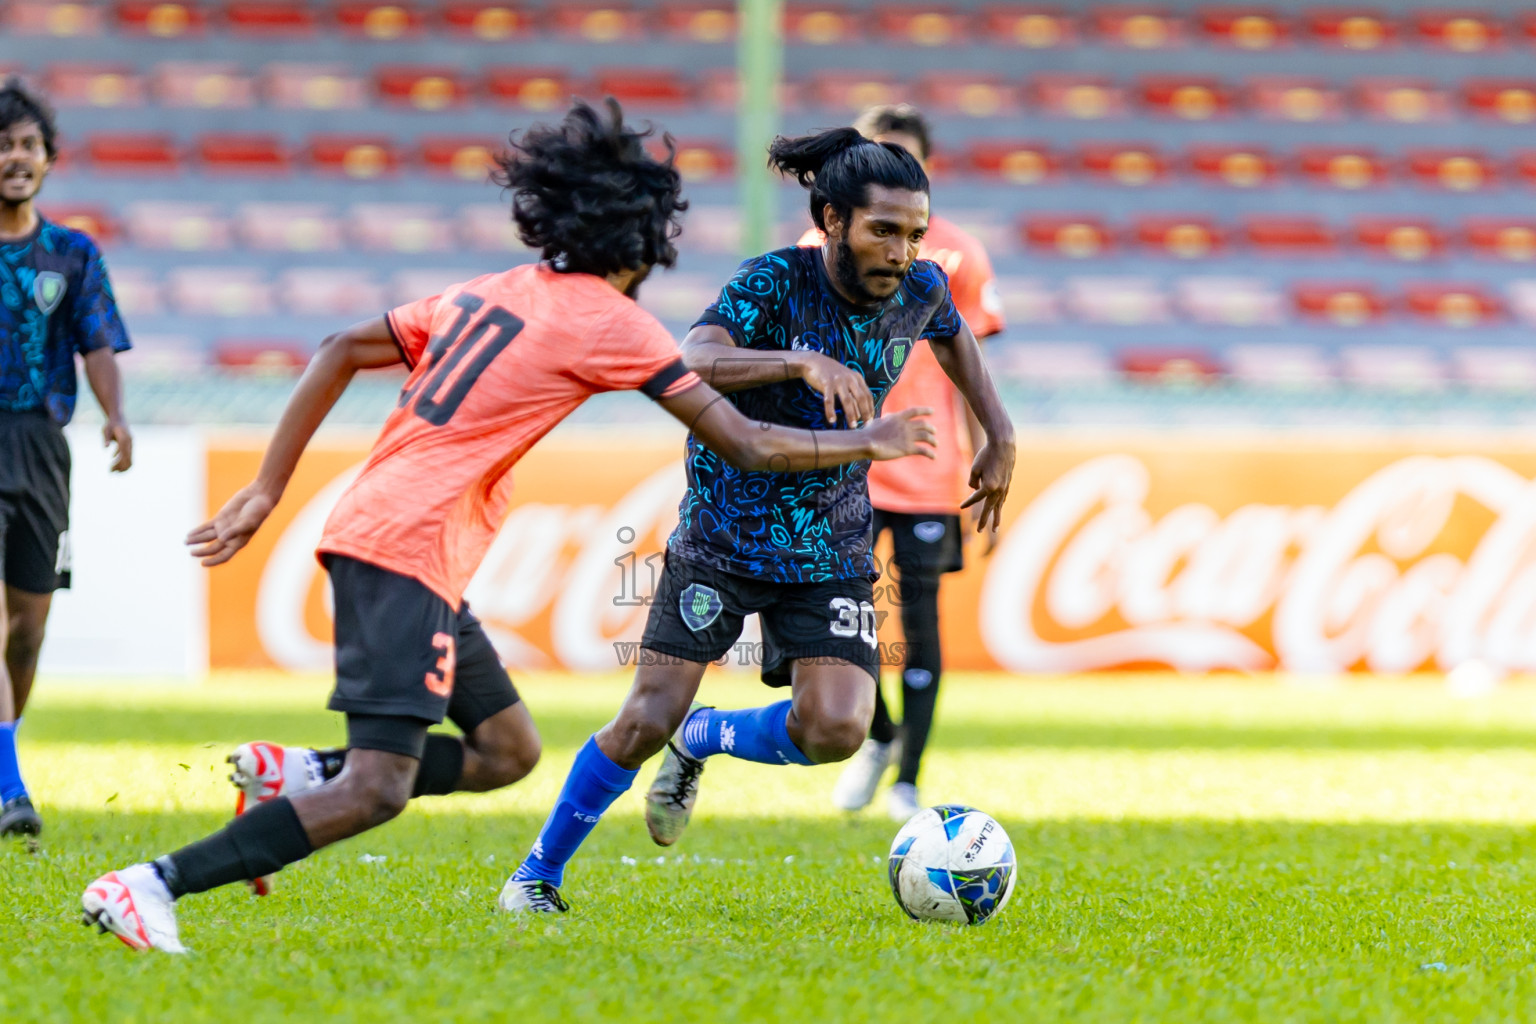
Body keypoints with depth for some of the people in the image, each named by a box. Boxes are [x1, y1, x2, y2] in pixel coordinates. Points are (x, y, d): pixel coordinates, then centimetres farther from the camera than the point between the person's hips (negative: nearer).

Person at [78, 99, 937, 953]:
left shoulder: (487, 294, 18)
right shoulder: (612, 323, -3)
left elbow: (342, 351, 15)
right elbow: (744, 445, -2)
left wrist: (267, 490, 16)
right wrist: (865, 443, 12)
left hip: (367, 531, 9)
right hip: (411, 552, -9)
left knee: (506, 753, 14)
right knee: (379, 789, -15)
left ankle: (286, 781, 6)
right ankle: (157, 885, -23)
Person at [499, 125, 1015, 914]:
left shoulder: (918, 290, -4)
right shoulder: (774, 283, -19)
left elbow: (953, 336, 23)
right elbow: (692, 362, -37)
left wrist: (999, 435, 15)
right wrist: (803, 361, -50)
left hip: (830, 549, 4)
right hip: (721, 533, -4)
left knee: (836, 729, -15)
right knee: (648, 718, -9)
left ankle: (701, 740, 17)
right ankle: (538, 872, 11)